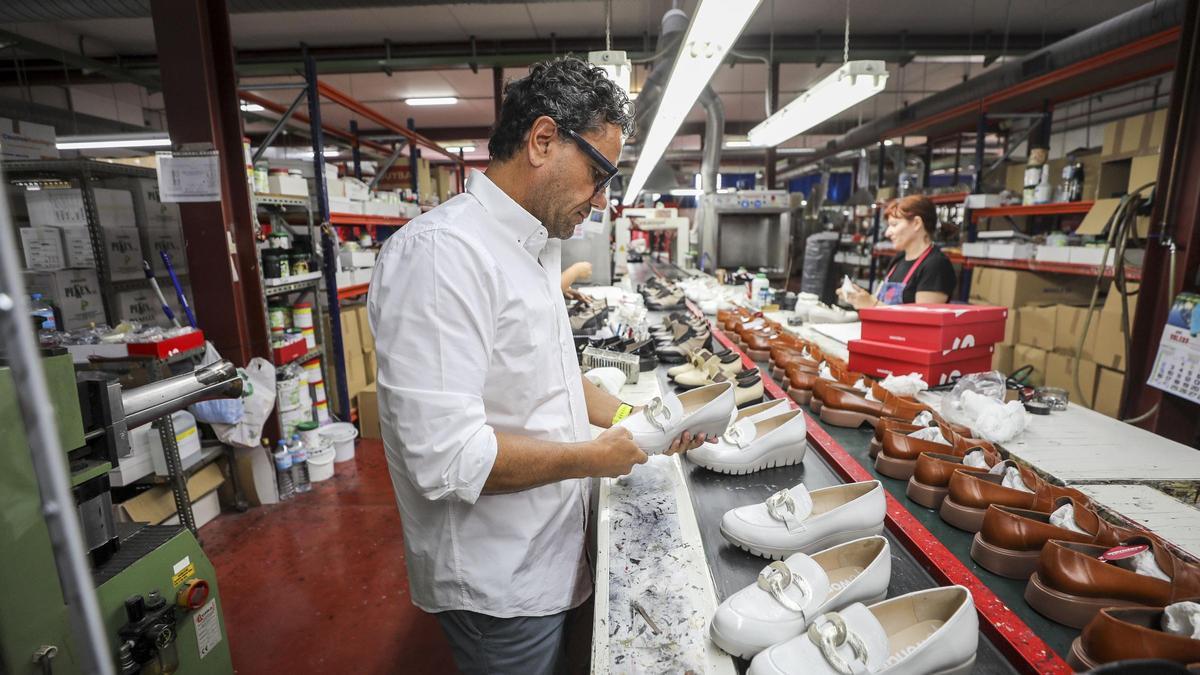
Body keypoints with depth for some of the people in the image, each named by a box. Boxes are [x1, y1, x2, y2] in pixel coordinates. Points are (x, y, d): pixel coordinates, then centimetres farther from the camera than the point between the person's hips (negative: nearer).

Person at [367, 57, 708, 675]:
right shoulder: (442, 253, -27)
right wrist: (592, 456, -20)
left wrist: (628, 418, 1)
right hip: (495, 584, -9)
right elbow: (446, 457, -30)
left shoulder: (530, 248, 5)